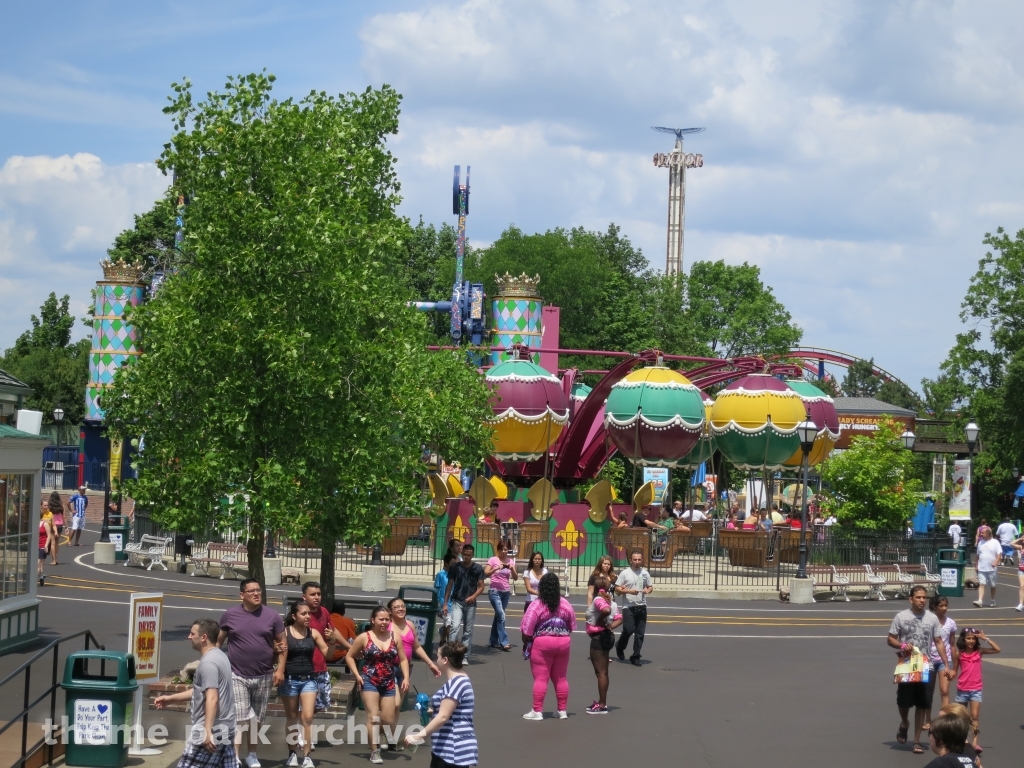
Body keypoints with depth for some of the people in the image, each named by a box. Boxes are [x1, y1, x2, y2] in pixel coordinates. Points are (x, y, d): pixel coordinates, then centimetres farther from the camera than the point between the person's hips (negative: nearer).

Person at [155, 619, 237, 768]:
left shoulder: (208, 663, -16)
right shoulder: (218, 656, 16)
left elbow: (212, 698, -25)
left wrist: (207, 731, -29)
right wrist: (170, 698, 26)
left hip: (211, 730, -10)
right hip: (225, 728, 10)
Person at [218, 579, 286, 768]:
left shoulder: (272, 616, -2)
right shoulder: (230, 615, -3)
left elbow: (282, 642, 4)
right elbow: (218, 641, 7)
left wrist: (280, 669, -2)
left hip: (263, 676, 2)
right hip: (237, 676, -2)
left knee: (257, 719, 13)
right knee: (239, 719, -9)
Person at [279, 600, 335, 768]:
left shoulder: (314, 633, 2)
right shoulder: (284, 632, -7)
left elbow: (327, 654, 4)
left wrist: (332, 641, -14)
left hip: (309, 679, 2)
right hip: (289, 679, -2)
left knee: (308, 717, -8)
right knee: (291, 718, 10)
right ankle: (292, 753, 22)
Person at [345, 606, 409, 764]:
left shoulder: (395, 637, 4)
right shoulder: (364, 637, -4)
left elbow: (403, 659, 8)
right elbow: (349, 656, 3)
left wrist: (406, 678, -5)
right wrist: (357, 675, -6)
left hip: (389, 684, 3)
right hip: (370, 682, -3)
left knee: (389, 719, 3)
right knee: (373, 717, -12)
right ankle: (374, 752, -7)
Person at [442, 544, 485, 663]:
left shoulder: (478, 568, 1)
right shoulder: (455, 567, 2)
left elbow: (481, 586, 3)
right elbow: (450, 585, 7)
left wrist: (474, 596, -16)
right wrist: (445, 603, 4)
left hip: (470, 603, 1)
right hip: (457, 602, -1)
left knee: (468, 631, 5)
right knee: (455, 626, -18)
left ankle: (465, 657, 10)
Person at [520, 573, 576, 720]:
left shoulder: (537, 605, -12)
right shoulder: (565, 604, 3)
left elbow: (527, 630, -13)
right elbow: (572, 626, 8)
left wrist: (526, 644, 2)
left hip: (542, 643, -5)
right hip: (563, 642, 5)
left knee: (540, 678, 0)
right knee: (560, 678, 13)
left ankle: (537, 711, 0)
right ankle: (562, 711, 18)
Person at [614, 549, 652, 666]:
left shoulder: (645, 573, 9)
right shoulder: (625, 573, -3)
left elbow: (650, 587, 18)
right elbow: (617, 589, -3)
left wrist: (648, 590, -5)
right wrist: (629, 591, -18)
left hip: (641, 607, 4)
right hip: (628, 607, -4)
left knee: (640, 633, 2)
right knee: (629, 629, -11)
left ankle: (635, 657, 10)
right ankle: (620, 647, 19)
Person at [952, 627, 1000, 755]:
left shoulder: (979, 651, -2)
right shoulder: (959, 654, -3)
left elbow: (997, 649, -8)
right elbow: (955, 670, 5)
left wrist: (985, 638, -12)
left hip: (976, 689, -1)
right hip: (962, 690, 1)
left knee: (975, 716, -12)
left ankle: (974, 742, -18)